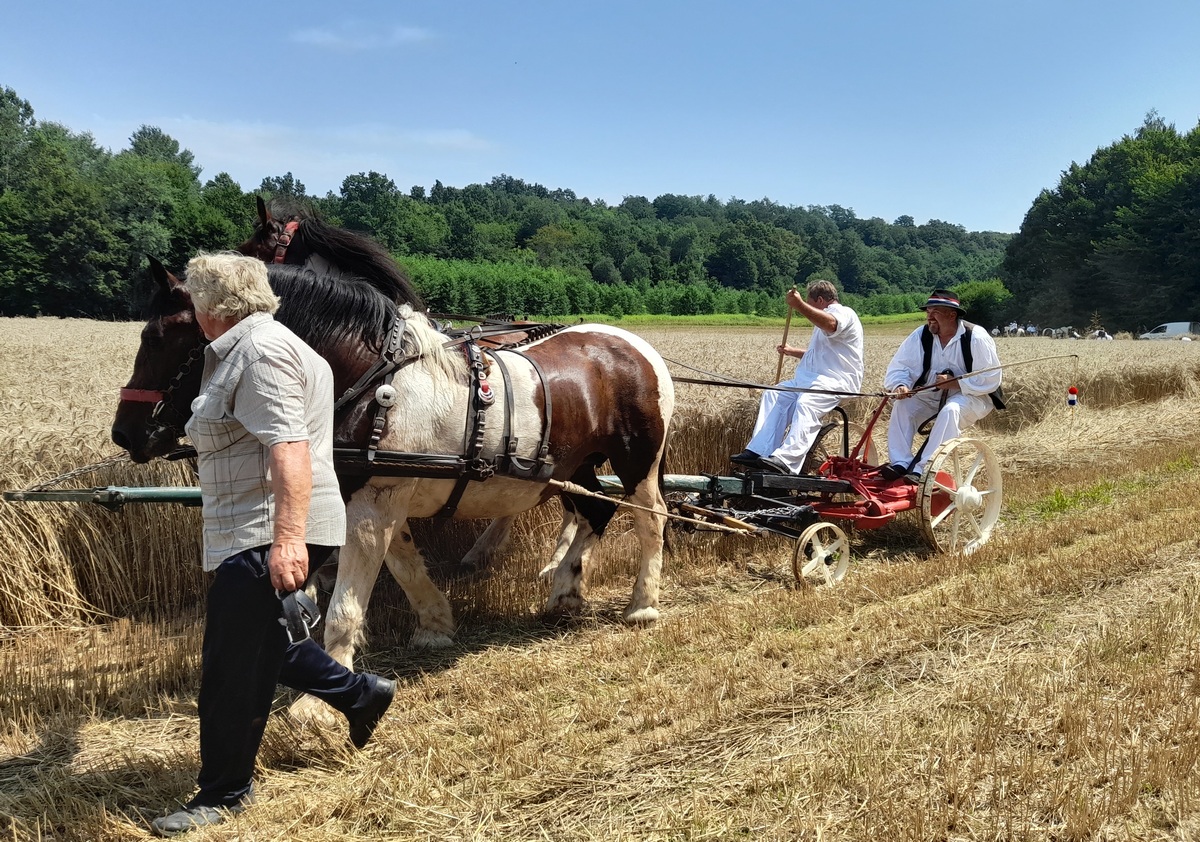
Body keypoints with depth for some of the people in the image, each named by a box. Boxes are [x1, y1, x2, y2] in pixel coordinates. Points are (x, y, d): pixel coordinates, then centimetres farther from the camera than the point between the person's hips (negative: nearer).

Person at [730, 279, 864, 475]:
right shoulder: (822, 318, 30)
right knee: (773, 395, -6)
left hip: (837, 381, -10)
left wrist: (799, 305, -38)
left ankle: (786, 460, -52)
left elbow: (830, 324, -31)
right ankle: (759, 452, -19)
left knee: (805, 402, -35)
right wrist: (793, 352, 32)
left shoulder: (844, 314, -4)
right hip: (809, 378, 10)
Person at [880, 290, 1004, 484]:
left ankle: (922, 470, -41)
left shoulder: (976, 337, -16)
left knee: (950, 411, -36)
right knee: (902, 405, -21)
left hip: (972, 395, -5)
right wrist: (900, 386, -28)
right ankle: (900, 463, -24)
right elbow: (898, 369, -4)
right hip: (932, 396, 5)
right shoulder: (920, 336, -4)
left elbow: (991, 379, -17)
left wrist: (955, 383, -26)